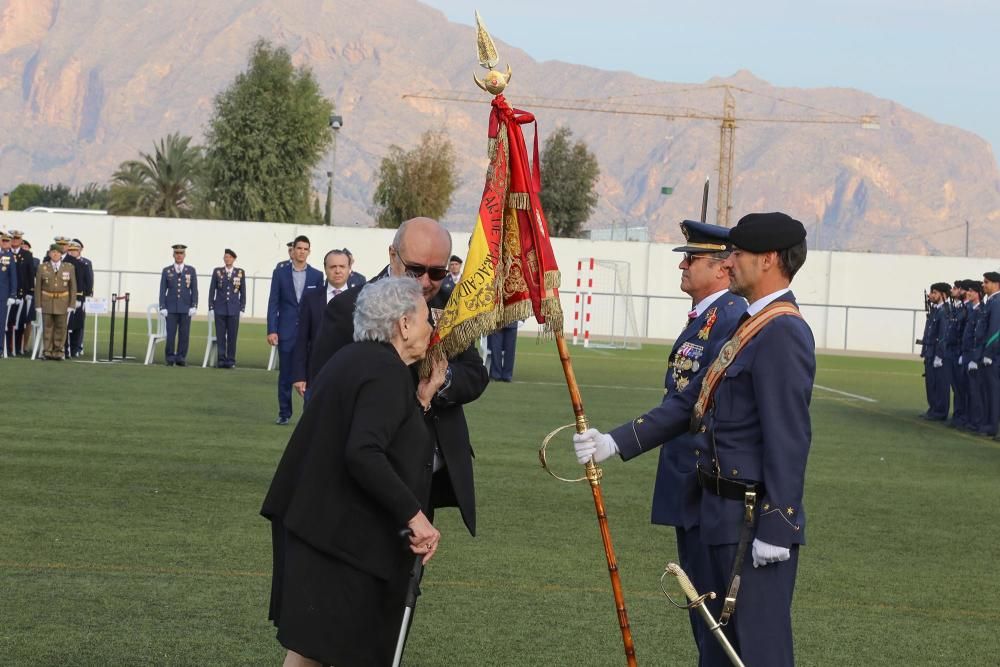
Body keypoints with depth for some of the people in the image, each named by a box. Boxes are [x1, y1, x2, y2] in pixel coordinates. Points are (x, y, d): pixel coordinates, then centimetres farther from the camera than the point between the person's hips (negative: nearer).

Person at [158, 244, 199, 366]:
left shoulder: (191, 271, 5)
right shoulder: (166, 271, 5)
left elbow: (194, 290, 4)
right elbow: (163, 291, 3)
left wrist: (194, 306, -6)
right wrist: (162, 307, -5)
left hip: (186, 308, 0)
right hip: (171, 308, 0)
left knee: (184, 334, -1)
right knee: (170, 334, -4)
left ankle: (181, 358, 4)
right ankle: (170, 359, 2)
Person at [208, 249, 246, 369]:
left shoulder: (240, 273, 4)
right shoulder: (217, 271, 4)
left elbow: (243, 291, 8)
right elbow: (212, 290, 7)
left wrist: (242, 308, 3)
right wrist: (211, 307, 3)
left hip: (234, 309, 0)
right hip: (220, 308, 0)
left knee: (232, 336, 0)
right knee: (220, 335, 1)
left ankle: (230, 360, 5)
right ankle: (221, 360, 5)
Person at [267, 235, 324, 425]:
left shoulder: (316, 276, 4)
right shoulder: (280, 272, 3)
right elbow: (273, 302, 2)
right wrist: (271, 330, -5)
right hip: (286, 332, 0)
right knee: (285, 375, 5)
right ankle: (284, 413, 14)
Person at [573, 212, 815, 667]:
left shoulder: (783, 333, -18)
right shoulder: (751, 326, 14)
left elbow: (789, 438, -23)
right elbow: (690, 403, 16)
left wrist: (776, 528, -24)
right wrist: (615, 443, 10)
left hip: (753, 522, -10)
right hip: (722, 516, 10)